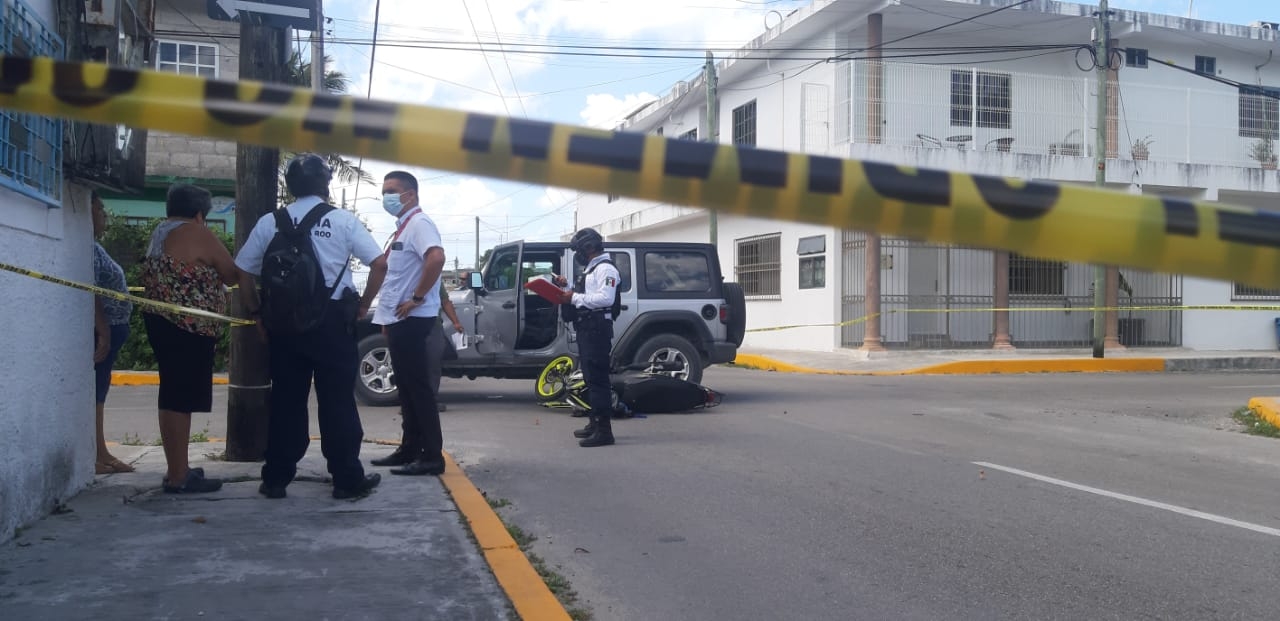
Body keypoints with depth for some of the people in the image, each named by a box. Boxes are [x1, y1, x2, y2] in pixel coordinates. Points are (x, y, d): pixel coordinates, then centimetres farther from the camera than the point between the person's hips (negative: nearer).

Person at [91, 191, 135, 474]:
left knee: (98, 392, 12)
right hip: (100, 331, -10)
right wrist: (103, 333, -23)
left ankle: (101, 453, 17)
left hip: (108, 329, 10)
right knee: (93, 392, -7)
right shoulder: (86, 247, -14)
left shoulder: (94, 246, 17)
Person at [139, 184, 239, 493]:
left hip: (161, 320, 9)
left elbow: (151, 277, 19)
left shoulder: (160, 232, 16)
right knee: (181, 399, -7)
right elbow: (232, 274, -4)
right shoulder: (198, 235, -9)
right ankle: (179, 477, -4)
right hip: (188, 327, -9)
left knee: (172, 395, 15)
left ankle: (177, 468, 24)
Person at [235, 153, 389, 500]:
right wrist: (363, 304, 5)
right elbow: (379, 264, -6)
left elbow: (243, 272, 3)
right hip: (332, 319, -2)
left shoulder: (269, 223, 3)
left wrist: (257, 313, 13)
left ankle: (275, 479, 16)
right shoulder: (342, 221, -2)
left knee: (286, 400, 10)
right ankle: (348, 479, 9)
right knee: (338, 401, 3)